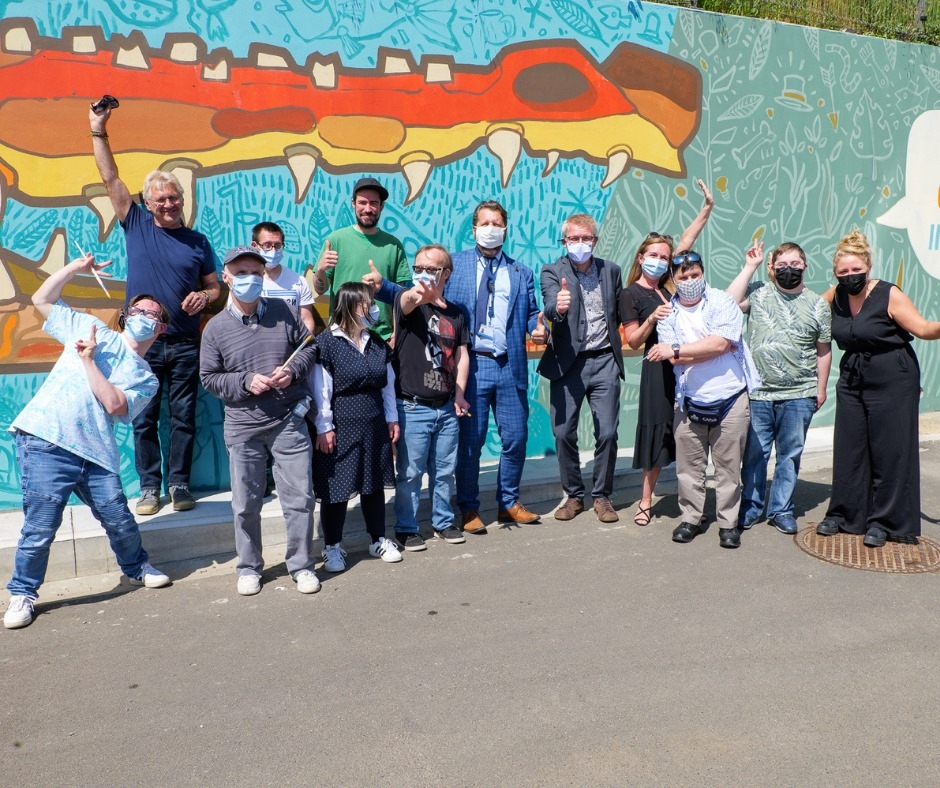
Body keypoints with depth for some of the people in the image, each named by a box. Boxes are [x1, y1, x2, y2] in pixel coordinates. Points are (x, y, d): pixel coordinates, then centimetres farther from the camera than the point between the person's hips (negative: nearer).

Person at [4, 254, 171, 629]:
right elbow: (41, 300, 17)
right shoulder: (91, 328, 13)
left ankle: (137, 567, 34)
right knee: (40, 525, -2)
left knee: (119, 519, 7)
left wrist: (89, 361, -7)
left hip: (96, 454, 2)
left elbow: (114, 405, -7)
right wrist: (75, 267, 7)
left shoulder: (145, 378, 11)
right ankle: (22, 593, 17)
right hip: (44, 442, -2)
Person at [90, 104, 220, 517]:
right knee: (144, 419, 4)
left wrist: (205, 296, -11)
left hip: (185, 343, 0)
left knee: (183, 417, 5)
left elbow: (215, 287, 11)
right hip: (143, 342, 0)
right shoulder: (136, 225, 6)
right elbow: (110, 178, 4)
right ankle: (149, 487, 15)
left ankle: (179, 484, 16)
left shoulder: (197, 241, 7)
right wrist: (98, 130, 0)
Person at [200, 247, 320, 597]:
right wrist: (246, 382, -13)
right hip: (243, 428, 0)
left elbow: (309, 346, 10)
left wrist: (294, 369, -9)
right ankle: (248, 567, 29)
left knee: (299, 497, 4)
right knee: (246, 505, 10)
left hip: (289, 422, 0)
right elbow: (209, 378, 2)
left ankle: (301, 565, 21)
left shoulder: (284, 312, 0)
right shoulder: (216, 328, -2)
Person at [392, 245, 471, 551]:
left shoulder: (456, 314, 9)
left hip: (447, 408, 5)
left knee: (445, 470, 14)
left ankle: (443, 522, 30)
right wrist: (416, 295, -54)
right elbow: (406, 302, -30)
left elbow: (462, 355, 10)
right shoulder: (410, 302, -5)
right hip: (413, 407, -4)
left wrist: (459, 393, -4)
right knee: (410, 472, 2)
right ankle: (406, 528, 17)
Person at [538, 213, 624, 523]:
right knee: (564, 434, 2)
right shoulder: (553, 272, -3)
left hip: (604, 361, 2)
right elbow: (550, 308, -24)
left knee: (607, 433, 1)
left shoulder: (611, 271, 9)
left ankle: (602, 496, 18)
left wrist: (615, 335, 7)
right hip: (567, 363, -2)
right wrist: (557, 307, -44)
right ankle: (573, 496, 20)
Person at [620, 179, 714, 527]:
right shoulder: (631, 294, -3)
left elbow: (686, 242, 16)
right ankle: (646, 501, 14)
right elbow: (633, 341, -6)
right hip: (659, 368, -5)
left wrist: (707, 208, 13)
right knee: (658, 433, 1)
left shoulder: (669, 284, 11)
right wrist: (652, 319, -22)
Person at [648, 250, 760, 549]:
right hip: (689, 403, 2)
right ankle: (690, 518, 21)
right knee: (688, 468, 6)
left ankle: (728, 523, 17)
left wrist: (677, 350, -14)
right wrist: (713, 348, -11)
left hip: (730, 400, -2)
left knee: (729, 468, 5)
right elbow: (673, 359, -7)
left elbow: (719, 343, -17)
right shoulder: (667, 312, 5)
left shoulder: (722, 302, -2)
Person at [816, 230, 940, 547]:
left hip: (892, 381, -5)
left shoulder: (889, 295, -12)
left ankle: (883, 522, 14)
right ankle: (843, 514, 21)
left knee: (889, 452, 1)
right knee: (848, 450, 8)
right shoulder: (836, 296, 2)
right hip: (852, 380, 5)